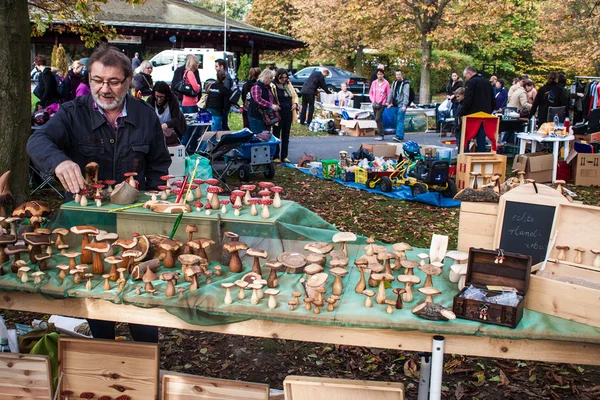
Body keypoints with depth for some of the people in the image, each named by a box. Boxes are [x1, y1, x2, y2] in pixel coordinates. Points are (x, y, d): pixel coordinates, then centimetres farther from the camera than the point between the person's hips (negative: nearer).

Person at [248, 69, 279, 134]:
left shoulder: (267, 87, 18)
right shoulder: (257, 86, -13)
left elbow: (271, 99, 31)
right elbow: (258, 99, -26)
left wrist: (275, 106, 10)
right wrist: (271, 105, -29)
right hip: (256, 117, -9)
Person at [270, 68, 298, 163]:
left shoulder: (289, 85, 10)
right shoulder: (273, 86, -8)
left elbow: (295, 96, 21)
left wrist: (295, 103, 4)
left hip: (288, 113, 6)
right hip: (278, 113, -6)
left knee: (286, 136, 11)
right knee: (276, 135, 1)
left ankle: (284, 156, 19)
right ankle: (276, 156, 8)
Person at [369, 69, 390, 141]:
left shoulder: (386, 83, -1)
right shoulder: (374, 83, 9)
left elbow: (388, 94, 2)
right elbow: (370, 93, 14)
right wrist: (373, 101, 2)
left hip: (382, 104, -5)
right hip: (374, 104, 5)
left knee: (378, 119, -16)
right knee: (377, 119, 9)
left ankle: (381, 135, -10)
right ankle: (379, 134, 19)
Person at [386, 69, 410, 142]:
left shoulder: (405, 84, -5)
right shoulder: (394, 83, 15)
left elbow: (406, 95, -14)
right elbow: (391, 93, 16)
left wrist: (404, 105, -22)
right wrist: (389, 102, 8)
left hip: (401, 106, -7)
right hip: (395, 105, 7)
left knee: (400, 121, -14)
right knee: (397, 121, 9)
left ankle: (399, 136, -21)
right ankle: (401, 136, 17)